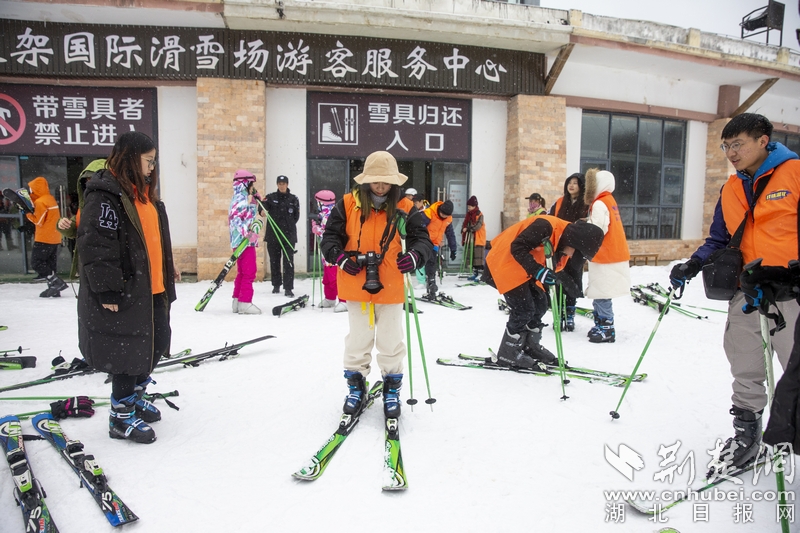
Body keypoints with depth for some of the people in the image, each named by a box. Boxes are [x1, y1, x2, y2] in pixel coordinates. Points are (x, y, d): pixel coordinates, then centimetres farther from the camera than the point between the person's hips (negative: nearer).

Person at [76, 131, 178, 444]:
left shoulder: (143, 193, 14)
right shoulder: (105, 195, -16)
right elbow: (95, 246, -20)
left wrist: (167, 271, 26)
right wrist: (107, 291, -21)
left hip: (154, 289, 10)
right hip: (125, 292, -10)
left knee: (157, 343, 18)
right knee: (131, 351, 0)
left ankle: (135, 398, 38)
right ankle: (121, 417, 18)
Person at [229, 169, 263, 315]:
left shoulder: (246, 197, 19)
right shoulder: (240, 197, -11)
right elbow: (235, 218, -22)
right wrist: (247, 233, -29)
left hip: (247, 240, 10)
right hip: (243, 240, -10)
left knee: (243, 272, 15)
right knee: (249, 271, -8)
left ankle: (237, 301, 22)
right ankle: (244, 303, -5)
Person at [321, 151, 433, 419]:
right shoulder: (348, 204, -3)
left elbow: (422, 238, -2)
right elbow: (330, 237, 1)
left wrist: (415, 255, -24)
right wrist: (339, 256, -18)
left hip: (390, 288, 0)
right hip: (356, 286, 0)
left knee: (391, 342, 12)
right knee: (358, 341, 15)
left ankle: (392, 389, 32)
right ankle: (356, 386, 35)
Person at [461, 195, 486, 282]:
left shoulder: (479, 215, -10)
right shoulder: (468, 215, 12)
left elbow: (478, 225, -21)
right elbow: (465, 224, 14)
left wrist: (468, 229, -26)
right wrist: (463, 230, -4)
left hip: (478, 239, -8)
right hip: (471, 238, 8)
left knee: (478, 256, -10)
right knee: (472, 256, 11)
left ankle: (480, 273, -10)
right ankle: (475, 272, 19)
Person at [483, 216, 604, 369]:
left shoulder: (563, 242, 0)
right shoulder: (545, 226, -28)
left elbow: (555, 267, 12)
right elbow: (517, 248, -30)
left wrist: (565, 280, -3)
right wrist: (538, 271, -36)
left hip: (524, 270, 9)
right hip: (505, 263, -9)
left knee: (540, 305, 10)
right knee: (524, 309, -9)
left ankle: (531, 346, 26)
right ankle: (508, 353, 5)